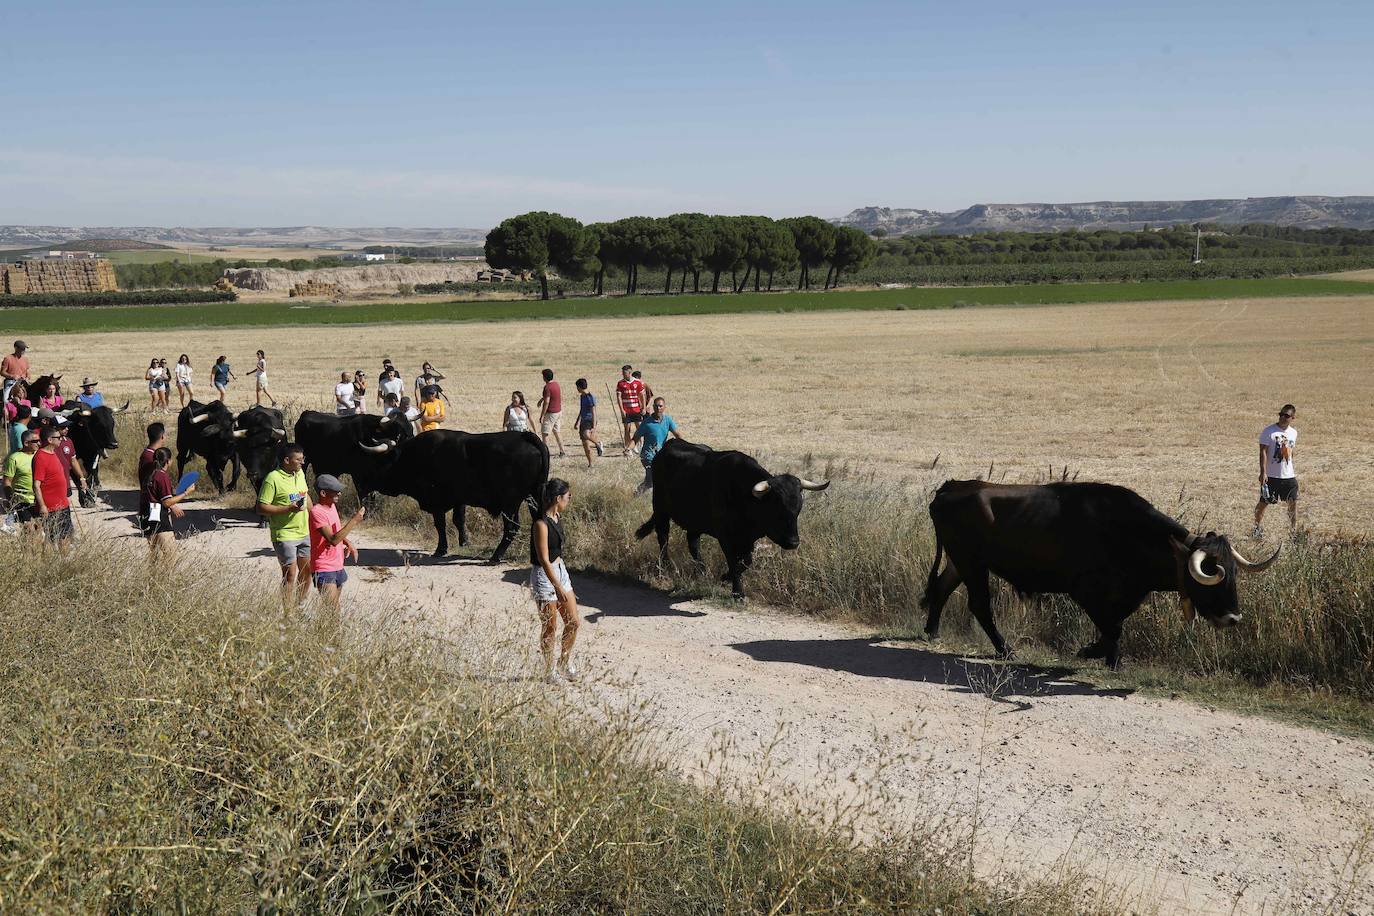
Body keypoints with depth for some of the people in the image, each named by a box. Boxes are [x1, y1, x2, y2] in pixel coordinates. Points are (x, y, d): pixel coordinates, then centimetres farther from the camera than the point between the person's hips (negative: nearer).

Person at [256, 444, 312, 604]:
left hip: (304, 532, 7)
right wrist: (289, 508, -24)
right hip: (285, 535, -7)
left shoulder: (300, 474, 8)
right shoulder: (273, 479, -15)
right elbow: (261, 508, -17)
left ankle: (300, 606, 29)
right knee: (290, 574, -6)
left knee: (307, 571, 13)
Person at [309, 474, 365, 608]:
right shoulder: (317, 512, -19)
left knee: (335, 607, 13)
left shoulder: (332, 506, 8)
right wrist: (354, 521, -27)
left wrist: (348, 543, 7)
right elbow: (333, 540, -27)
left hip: (338, 566, 9)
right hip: (324, 569, -9)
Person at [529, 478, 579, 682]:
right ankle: (549, 671, 18)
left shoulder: (556, 517, 5)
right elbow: (544, 560, -23)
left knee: (574, 622, 11)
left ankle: (565, 663, 29)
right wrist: (558, 588, -23)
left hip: (560, 570, 9)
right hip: (544, 575, -9)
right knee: (550, 627, 3)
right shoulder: (541, 524, -23)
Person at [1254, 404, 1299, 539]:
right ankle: (1258, 528, 18)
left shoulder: (1293, 432, 8)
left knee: (1293, 502, 5)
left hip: (1289, 476, 5)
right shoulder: (1269, 431, -10)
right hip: (1271, 475, -5)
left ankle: (1294, 530, 17)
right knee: (1263, 502, 1)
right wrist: (1263, 472, -20)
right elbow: (1263, 452, -13)